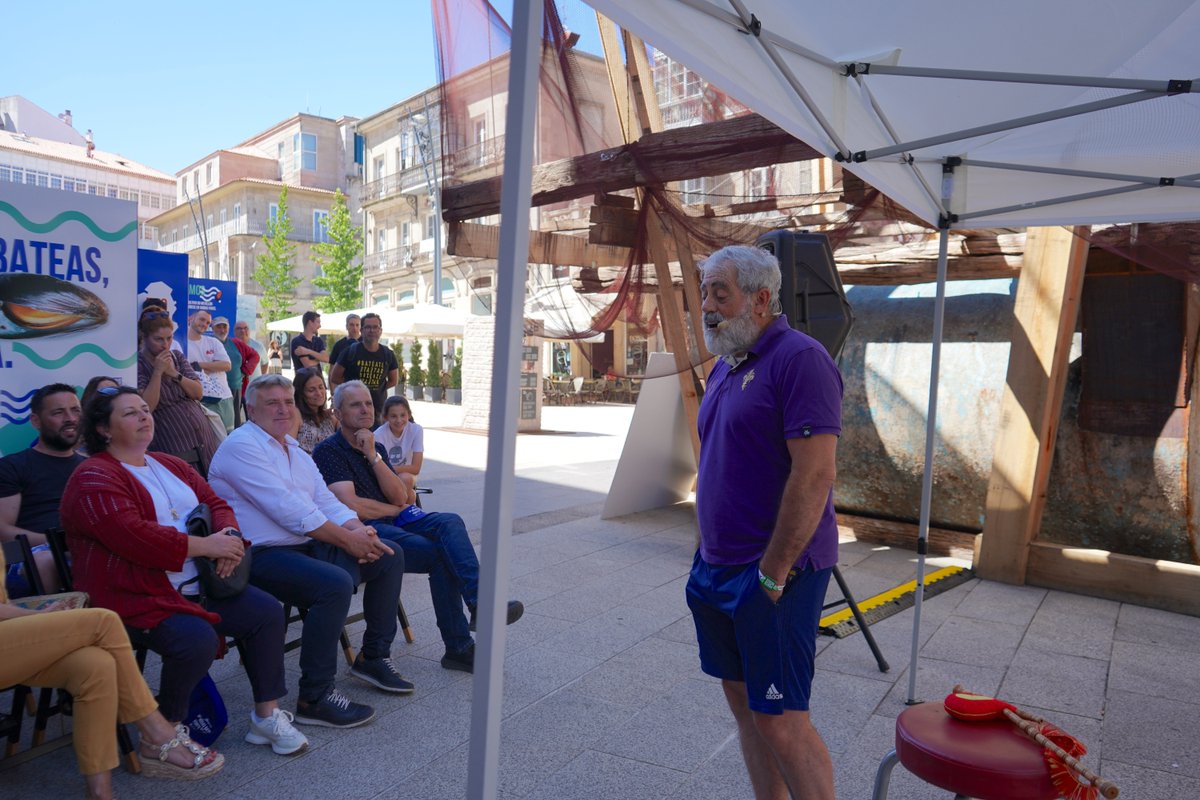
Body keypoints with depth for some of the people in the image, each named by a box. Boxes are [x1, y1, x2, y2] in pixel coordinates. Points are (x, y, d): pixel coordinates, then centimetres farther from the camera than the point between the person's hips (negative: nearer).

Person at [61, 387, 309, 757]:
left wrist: (228, 534, -11)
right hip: (137, 597, -8)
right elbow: (134, 537, -22)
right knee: (197, 641, -31)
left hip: (197, 585, 8)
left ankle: (267, 715, 5)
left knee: (267, 612, -6)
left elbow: (215, 503, 13)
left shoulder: (170, 466, 18)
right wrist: (207, 546, -20)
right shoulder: (93, 479, -9)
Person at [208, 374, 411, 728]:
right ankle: (314, 698, -18)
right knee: (335, 583, -33)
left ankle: (374, 656, 16)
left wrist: (359, 529, -11)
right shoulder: (242, 446, -11)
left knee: (389, 557, 4)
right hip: (263, 554, -9)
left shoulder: (295, 451, 19)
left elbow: (326, 501, 10)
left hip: (307, 545, 10)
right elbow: (289, 510, -20)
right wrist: (347, 539, -19)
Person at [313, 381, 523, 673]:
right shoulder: (329, 451, -3)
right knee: (441, 555, -25)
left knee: (450, 523, -24)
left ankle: (479, 603, -36)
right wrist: (394, 509, 1)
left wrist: (373, 456, -5)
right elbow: (352, 506, -15)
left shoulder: (376, 448, 19)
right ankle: (459, 647, -19)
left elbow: (400, 497, 6)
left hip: (394, 520, 6)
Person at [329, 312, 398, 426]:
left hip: (378, 411, 2)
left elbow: (393, 381, 15)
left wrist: (374, 389, 7)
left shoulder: (388, 355, 3)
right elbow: (334, 378, 2)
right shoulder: (350, 351, -3)